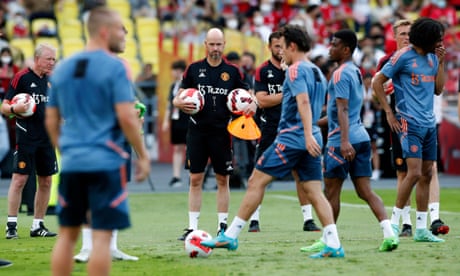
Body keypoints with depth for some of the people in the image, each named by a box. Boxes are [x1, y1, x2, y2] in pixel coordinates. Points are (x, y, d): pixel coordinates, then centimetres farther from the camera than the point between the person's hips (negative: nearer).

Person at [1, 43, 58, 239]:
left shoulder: (50, 80, 13)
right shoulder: (21, 78, -6)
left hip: (47, 138, 7)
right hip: (26, 137, -6)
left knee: (46, 182, 6)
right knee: (19, 179, -8)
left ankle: (38, 225, 14)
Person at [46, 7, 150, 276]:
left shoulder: (62, 68, 12)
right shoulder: (114, 67, -8)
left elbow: (51, 120, 16)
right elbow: (126, 117, -14)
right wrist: (143, 155, -4)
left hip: (71, 163, 6)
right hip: (106, 162, -6)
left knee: (67, 233, 12)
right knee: (102, 235, -4)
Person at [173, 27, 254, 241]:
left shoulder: (232, 71, 4)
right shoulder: (194, 69, 5)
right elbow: (178, 98, 8)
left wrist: (252, 105, -14)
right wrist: (181, 103, -15)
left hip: (221, 132, 0)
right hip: (197, 130, 0)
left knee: (223, 180, 3)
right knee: (195, 179, 0)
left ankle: (222, 226, 11)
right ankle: (192, 227, 3)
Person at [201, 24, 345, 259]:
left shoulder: (296, 70, -9)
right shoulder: (317, 73, 18)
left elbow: (304, 101, -22)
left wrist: (308, 135, -31)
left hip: (291, 137, -8)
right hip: (310, 139, 8)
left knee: (256, 181, -3)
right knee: (314, 192, 4)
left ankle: (230, 236, -1)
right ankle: (333, 244, -8)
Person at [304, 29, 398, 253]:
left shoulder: (340, 74, -11)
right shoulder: (356, 72, 18)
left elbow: (343, 109, -22)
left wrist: (344, 141, -29)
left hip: (341, 140, -9)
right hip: (361, 137, 9)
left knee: (331, 191, 3)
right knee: (365, 191, 3)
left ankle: (327, 240, 11)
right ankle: (389, 233, -12)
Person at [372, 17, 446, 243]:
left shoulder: (432, 58, 11)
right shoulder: (403, 57, -9)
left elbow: (438, 89, 13)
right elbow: (377, 82, -5)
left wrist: (441, 62, 4)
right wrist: (388, 112, -7)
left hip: (429, 123, 7)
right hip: (409, 123, -7)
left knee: (427, 175, 6)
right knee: (414, 173, -16)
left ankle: (421, 229, 10)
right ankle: (394, 222, -5)